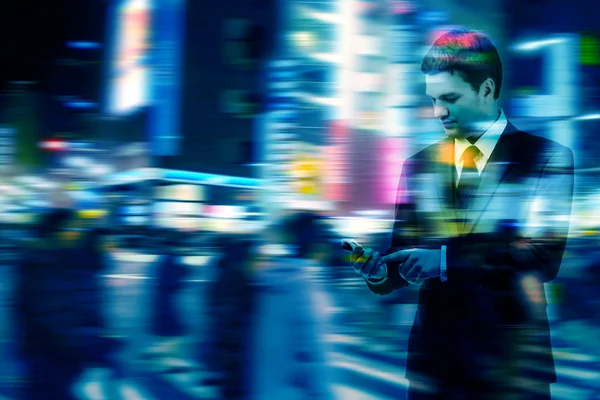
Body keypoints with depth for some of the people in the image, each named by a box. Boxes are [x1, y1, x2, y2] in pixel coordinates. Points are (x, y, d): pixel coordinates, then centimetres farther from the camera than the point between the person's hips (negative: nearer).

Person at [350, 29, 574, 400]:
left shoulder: (547, 157, -3)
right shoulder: (419, 165, 10)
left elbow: (545, 255, -14)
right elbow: (405, 251, 9)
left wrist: (447, 259, -22)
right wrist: (380, 269, -14)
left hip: (512, 355, -3)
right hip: (435, 352, 3)